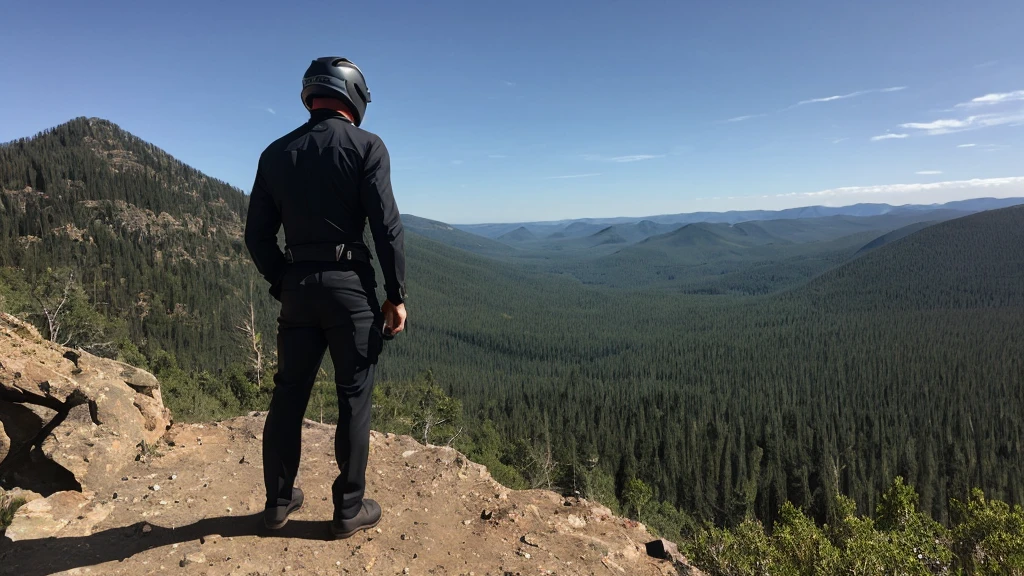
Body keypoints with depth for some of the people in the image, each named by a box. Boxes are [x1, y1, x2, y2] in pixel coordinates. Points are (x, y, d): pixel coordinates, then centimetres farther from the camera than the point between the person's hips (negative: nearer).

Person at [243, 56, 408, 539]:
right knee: (354, 397, 5)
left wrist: (282, 283, 18)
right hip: (349, 285, -4)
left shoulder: (277, 153, 9)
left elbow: (257, 234, 9)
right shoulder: (366, 147, -5)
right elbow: (387, 226, -12)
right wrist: (396, 295, -6)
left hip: (297, 286, 5)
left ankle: (279, 500, 27)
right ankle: (350, 509, 15)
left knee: (288, 394, 14)